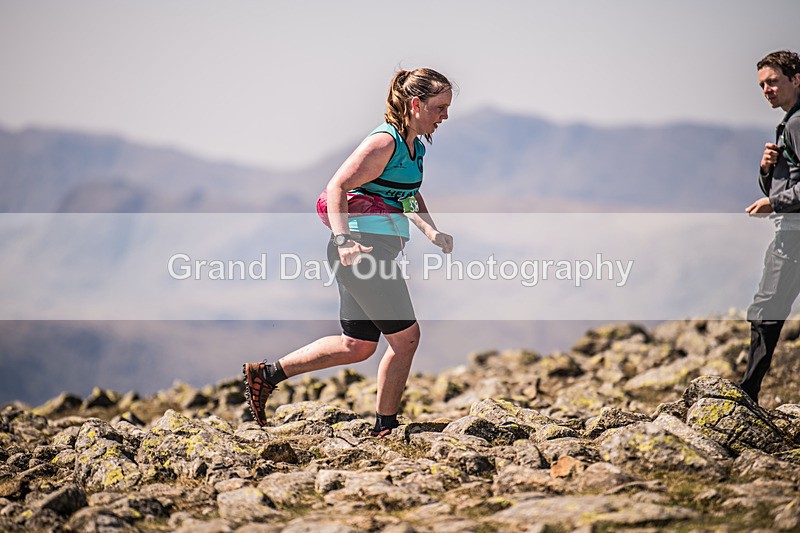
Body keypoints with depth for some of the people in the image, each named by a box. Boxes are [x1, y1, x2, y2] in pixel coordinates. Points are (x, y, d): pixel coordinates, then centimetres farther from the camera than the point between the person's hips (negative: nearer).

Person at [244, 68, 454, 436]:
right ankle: (385, 428, 10)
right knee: (406, 337, -3)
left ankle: (266, 374, 19)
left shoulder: (416, 147, 14)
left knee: (357, 346, 13)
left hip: (379, 251, 10)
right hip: (363, 248, -10)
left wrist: (431, 232, 14)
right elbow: (336, 188, -22)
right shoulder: (384, 143, -16)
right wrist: (344, 241, -33)